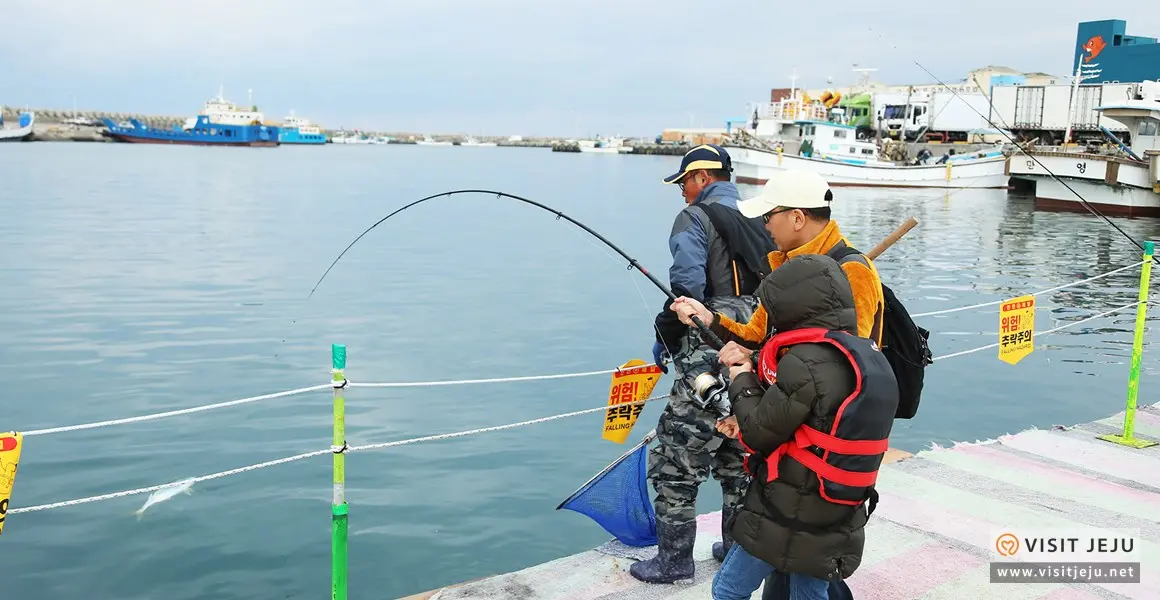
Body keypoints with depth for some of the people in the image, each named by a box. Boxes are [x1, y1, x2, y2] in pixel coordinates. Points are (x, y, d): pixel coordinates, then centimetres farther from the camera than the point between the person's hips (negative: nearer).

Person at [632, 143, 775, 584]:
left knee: (672, 463, 3)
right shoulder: (757, 224, 15)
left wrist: (664, 337, -4)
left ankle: (674, 559, 10)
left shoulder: (695, 218, -6)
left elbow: (687, 288, -18)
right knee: (738, 461, 20)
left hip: (708, 365, -8)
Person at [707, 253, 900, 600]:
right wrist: (746, 426, 12)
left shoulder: (805, 362, -22)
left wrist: (743, 383, 1)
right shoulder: (871, 358, 4)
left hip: (787, 518, -7)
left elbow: (760, 435, -15)